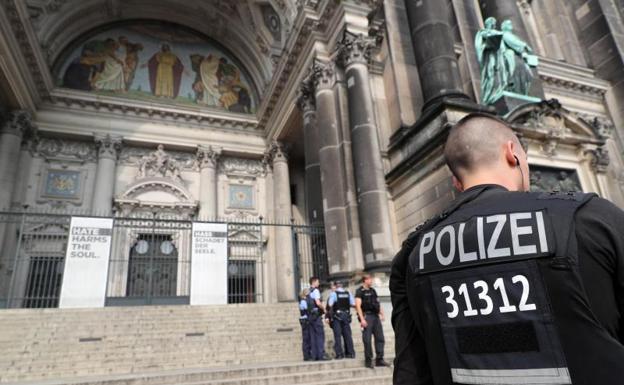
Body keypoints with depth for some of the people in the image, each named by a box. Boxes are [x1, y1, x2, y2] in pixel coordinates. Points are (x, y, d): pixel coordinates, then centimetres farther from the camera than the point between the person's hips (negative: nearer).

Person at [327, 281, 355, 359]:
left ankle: (339, 354, -1)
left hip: (337, 315, -3)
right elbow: (353, 304, 1)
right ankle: (350, 353, 13)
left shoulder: (334, 293, -6)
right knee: (347, 334, 10)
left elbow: (330, 304, -16)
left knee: (337, 335, 1)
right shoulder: (348, 293, 5)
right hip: (346, 315, 4)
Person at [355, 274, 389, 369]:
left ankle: (379, 359, 15)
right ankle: (368, 361, 7)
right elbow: (358, 306, -11)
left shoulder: (373, 290, 18)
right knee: (367, 340, -3)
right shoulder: (360, 291, -4)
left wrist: (381, 314, 9)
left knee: (380, 338, 6)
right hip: (367, 316, -7)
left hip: (376, 316, 7)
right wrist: (362, 319, -18)